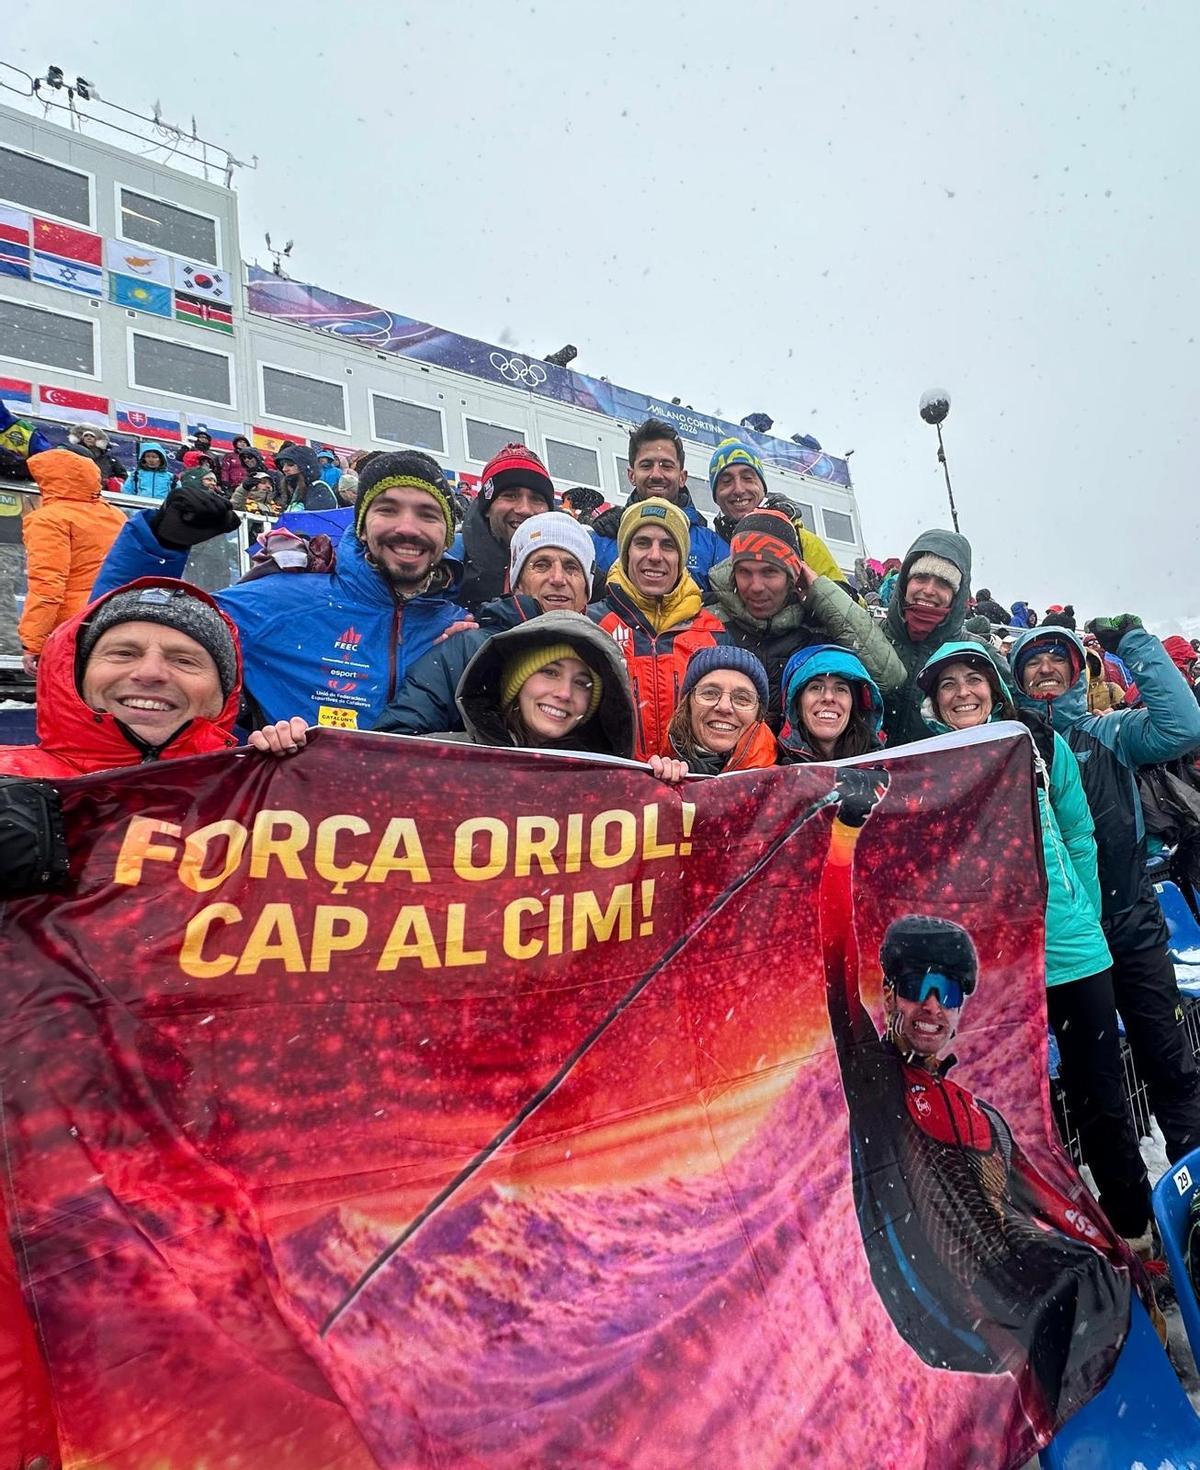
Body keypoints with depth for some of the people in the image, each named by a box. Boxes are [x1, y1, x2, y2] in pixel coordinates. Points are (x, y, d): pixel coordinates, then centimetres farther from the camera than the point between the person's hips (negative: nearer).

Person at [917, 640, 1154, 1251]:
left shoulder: (1042, 746, -2)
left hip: (1072, 952, 1)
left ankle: (1133, 1224, 38)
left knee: (1100, 1097, 15)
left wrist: (1084, 919, 5)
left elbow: (1079, 839, 6)